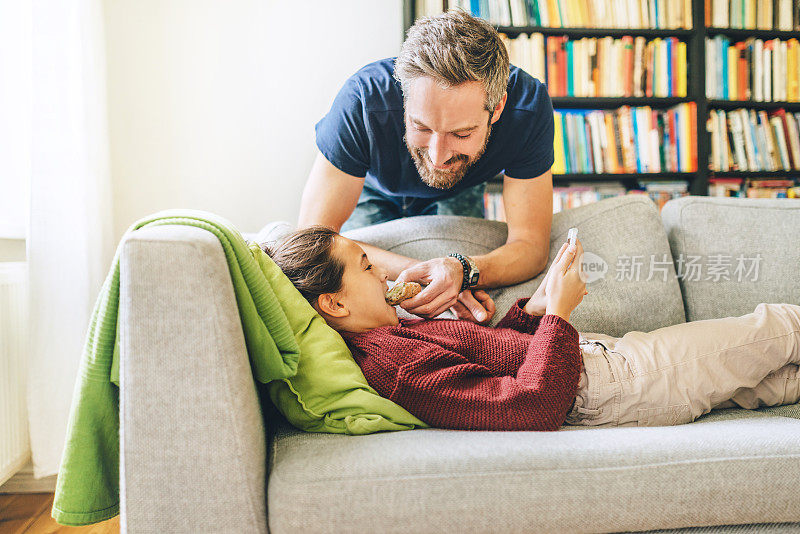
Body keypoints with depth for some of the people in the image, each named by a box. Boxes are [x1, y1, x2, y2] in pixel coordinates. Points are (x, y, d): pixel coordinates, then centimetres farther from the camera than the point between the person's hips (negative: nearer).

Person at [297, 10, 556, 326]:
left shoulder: (527, 104, -38)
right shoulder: (363, 100, -44)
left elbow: (531, 245, -34)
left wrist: (463, 270, -55)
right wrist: (417, 271, -52)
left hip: (458, 195, 1)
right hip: (373, 188, -1)